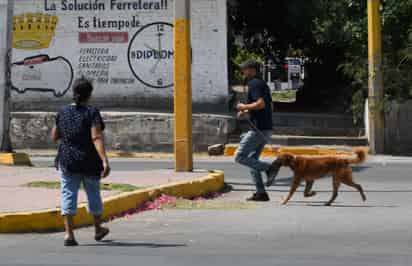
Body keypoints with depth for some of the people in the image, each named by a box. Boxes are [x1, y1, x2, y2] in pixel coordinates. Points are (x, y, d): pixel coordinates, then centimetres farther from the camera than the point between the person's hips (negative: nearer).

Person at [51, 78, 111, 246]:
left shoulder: (63, 113, 1)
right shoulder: (92, 113, -12)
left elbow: (54, 136, 10)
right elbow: (97, 138, -22)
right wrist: (105, 161, -28)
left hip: (67, 161, 2)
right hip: (90, 163, -2)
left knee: (68, 195, 1)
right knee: (93, 195, 16)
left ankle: (69, 233, -13)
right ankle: (98, 229, 33)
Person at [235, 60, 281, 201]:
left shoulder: (254, 84, -12)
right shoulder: (262, 84, 19)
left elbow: (261, 104, -26)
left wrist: (245, 107, -11)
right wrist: (246, 113, 18)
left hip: (259, 130, -10)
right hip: (266, 129, 10)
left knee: (240, 157, -7)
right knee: (252, 160, 13)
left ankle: (269, 167, -15)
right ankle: (261, 193, 10)